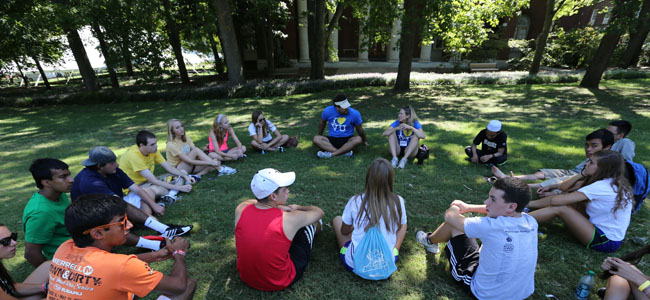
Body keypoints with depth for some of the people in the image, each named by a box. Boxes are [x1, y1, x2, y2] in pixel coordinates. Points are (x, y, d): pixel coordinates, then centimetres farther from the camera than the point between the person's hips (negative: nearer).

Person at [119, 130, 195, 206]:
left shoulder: (153, 150, -7)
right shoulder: (133, 155, -28)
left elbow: (169, 167, 0)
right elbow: (154, 181, -30)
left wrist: (185, 176, -17)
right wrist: (179, 188, -29)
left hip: (148, 181, 8)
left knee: (182, 172, 0)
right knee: (156, 189, -41)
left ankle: (169, 197, -25)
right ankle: (173, 194, -6)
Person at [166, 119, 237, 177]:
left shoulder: (186, 138, 3)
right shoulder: (171, 144, -19)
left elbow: (197, 155, -5)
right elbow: (189, 161, -27)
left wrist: (211, 161, -23)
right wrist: (210, 162, -31)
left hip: (190, 166, 7)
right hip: (177, 170, -6)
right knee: (196, 150, -29)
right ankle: (220, 169, -31)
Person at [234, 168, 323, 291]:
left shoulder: (241, 209, -18)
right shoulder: (290, 219, -28)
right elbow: (319, 212, -6)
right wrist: (297, 207, 12)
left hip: (245, 278, 5)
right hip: (280, 283, -4)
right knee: (313, 222, 10)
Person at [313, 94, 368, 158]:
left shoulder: (354, 113, -11)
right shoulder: (327, 111, -9)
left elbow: (360, 129, 4)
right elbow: (322, 123, 12)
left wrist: (365, 141, 16)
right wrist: (319, 135, 22)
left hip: (347, 140, -1)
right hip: (332, 139, 1)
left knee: (358, 139, -33)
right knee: (316, 139, -26)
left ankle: (331, 154, -36)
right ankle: (345, 152, -35)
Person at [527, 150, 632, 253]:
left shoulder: (601, 187, -21)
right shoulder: (615, 183, 7)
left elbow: (556, 200, -23)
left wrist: (529, 204, -15)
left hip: (605, 242, -8)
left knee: (559, 208, -17)